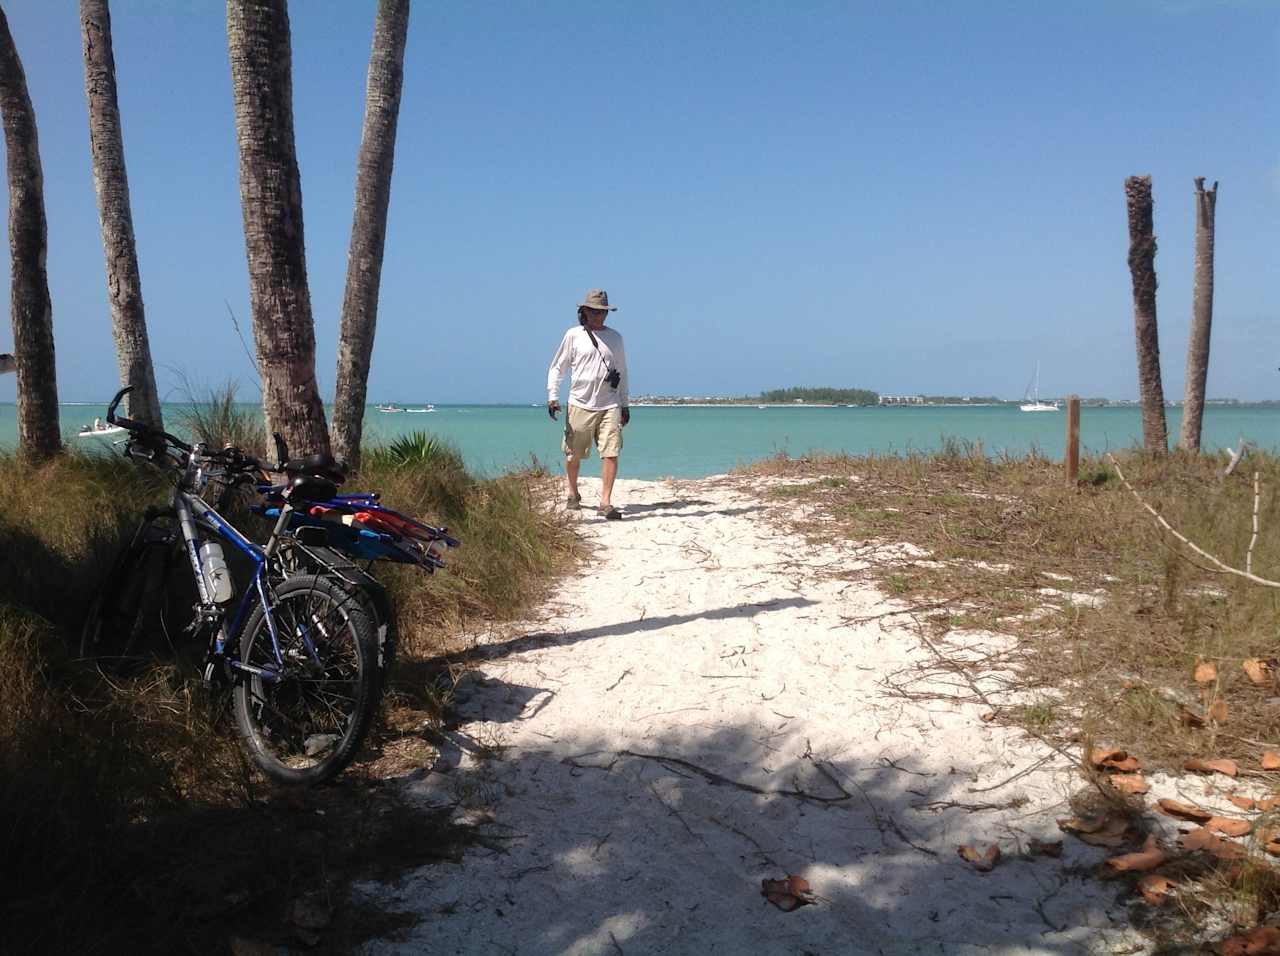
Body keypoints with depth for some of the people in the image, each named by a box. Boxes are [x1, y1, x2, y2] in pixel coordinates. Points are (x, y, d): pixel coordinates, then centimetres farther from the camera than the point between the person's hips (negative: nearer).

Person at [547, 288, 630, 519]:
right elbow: (557, 368, 7)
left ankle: (605, 503, -8)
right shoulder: (573, 335, 3)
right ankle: (573, 494, 31)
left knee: (611, 454, -10)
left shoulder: (615, 338, 12)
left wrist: (625, 404, 18)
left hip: (610, 405, 2)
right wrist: (552, 397, -3)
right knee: (573, 455, 7)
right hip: (580, 404, -2)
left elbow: (622, 372, 19)